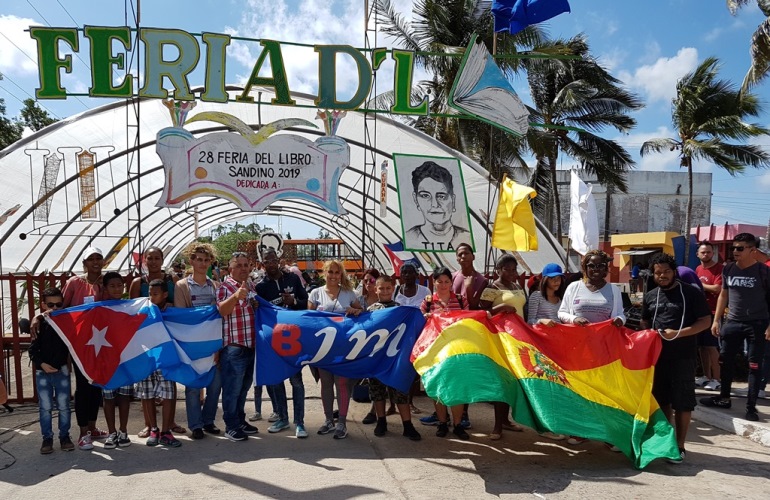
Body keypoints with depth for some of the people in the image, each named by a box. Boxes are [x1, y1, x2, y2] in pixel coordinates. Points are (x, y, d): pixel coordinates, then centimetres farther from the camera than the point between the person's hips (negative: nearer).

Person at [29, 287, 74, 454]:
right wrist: (42, 364, -12)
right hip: (42, 372, 0)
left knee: (64, 406, 8)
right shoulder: (39, 324, -3)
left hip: (62, 370, 0)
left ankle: (64, 436, 20)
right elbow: (33, 349, -1)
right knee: (45, 407, 7)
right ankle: (47, 438, 19)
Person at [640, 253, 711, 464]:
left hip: (683, 356, -4)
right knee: (661, 399, 12)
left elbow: (705, 320, -7)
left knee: (682, 401, 2)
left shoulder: (692, 293, -4)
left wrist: (679, 333, -18)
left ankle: (679, 445, 12)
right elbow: (645, 323, 19)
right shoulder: (650, 296, 9)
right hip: (657, 354, 4)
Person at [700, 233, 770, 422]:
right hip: (732, 322, 5)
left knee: (754, 366, 1)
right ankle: (724, 398, 26)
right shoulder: (728, 269, 4)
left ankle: (751, 406, 10)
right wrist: (716, 320, 9)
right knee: (725, 361, 11)